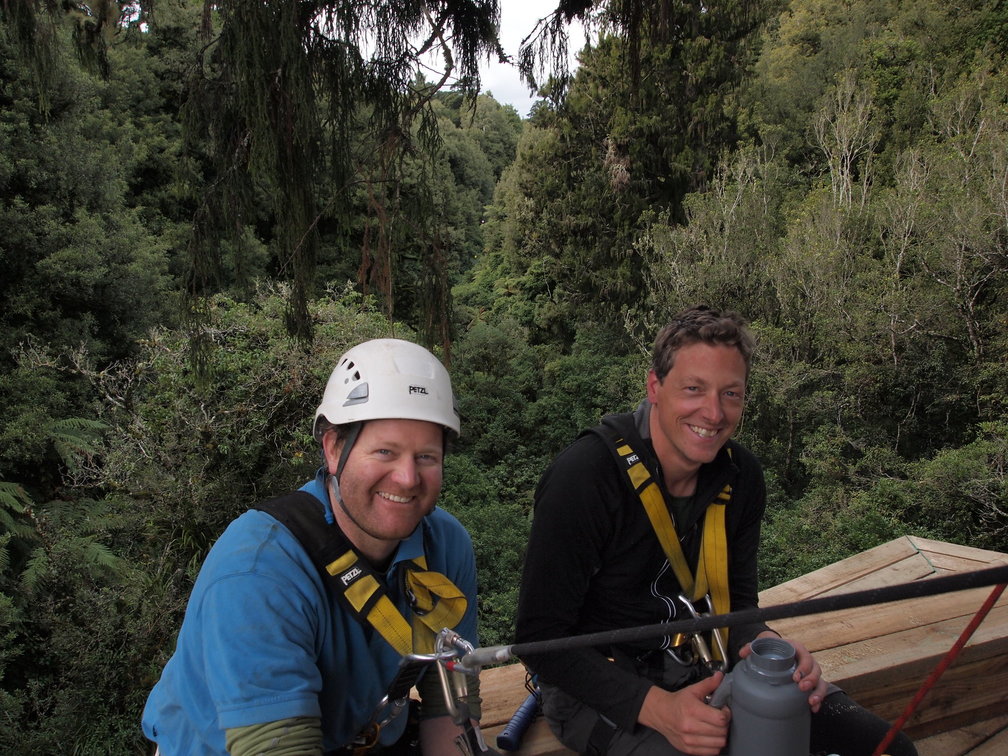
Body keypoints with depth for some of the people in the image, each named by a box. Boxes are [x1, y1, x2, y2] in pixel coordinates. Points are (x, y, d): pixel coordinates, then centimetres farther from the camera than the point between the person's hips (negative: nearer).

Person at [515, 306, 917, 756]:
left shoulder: (741, 477, -3)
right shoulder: (583, 477, -24)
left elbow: (736, 604, 5)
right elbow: (540, 637, -21)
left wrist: (770, 649, -19)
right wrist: (656, 706, -31)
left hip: (701, 666, 6)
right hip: (598, 685, -5)